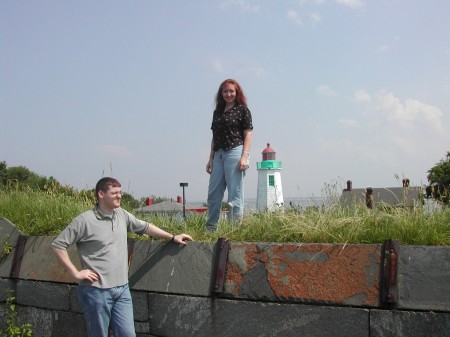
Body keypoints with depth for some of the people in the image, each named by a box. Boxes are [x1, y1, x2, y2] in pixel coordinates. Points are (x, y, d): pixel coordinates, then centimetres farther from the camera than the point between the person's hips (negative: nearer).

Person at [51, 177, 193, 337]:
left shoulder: (122, 215, 7)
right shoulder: (84, 220, -11)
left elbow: (144, 227, 21)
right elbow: (57, 244, -10)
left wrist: (173, 237, 22)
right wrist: (76, 273, -12)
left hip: (122, 289, 5)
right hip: (97, 291, -5)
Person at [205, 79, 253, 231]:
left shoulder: (242, 110, 2)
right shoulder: (217, 111, 18)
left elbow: (248, 134, -4)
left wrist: (244, 156, -14)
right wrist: (211, 158, 14)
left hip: (235, 152, -6)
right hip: (219, 154, 6)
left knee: (235, 193, -5)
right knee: (213, 193, 6)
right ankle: (210, 228, 12)